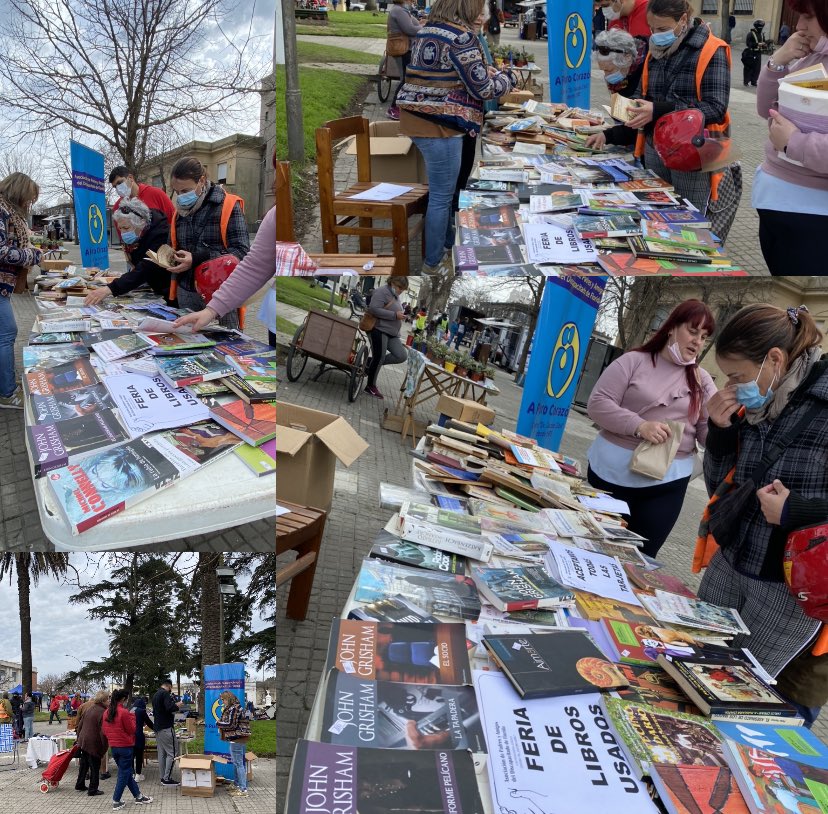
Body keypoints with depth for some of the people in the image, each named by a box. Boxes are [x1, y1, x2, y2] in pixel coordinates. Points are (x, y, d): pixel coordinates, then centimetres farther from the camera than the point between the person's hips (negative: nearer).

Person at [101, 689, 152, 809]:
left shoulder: (107, 712, 4)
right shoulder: (124, 712, -17)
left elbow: (104, 731, 11)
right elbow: (132, 730, -12)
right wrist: (132, 718, -1)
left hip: (113, 746, 8)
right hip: (125, 746, -8)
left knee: (126, 772, 16)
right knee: (124, 774, 4)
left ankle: (138, 796, 24)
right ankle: (116, 802, 5)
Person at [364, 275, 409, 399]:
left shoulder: (395, 296, 17)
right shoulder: (382, 292, -11)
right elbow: (374, 309, -22)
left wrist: (400, 316, 12)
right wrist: (395, 315, -21)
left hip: (391, 333, 9)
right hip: (379, 330, -9)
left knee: (402, 356, -3)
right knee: (379, 358, -6)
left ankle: (372, 362, 10)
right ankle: (370, 386, 8)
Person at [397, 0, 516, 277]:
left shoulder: (427, 29, 11)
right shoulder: (462, 36, -16)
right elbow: (481, 89, -13)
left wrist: (487, 71, 23)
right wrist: (508, 78, 6)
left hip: (419, 119, 9)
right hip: (439, 126, -9)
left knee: (443, 190, 22)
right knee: (441, 195, 2)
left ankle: (448, 244, 36)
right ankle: (433, 263, 13)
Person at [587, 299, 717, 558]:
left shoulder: (702, 381, 8)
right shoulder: (634, 361, -2)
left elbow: (708, 432, 3)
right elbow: (597, 403, -9)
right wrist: (639, 425, -22)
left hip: (668, 481, 2)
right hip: (614, 472, -2)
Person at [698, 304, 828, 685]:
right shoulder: (757, 406, -1)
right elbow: (719, 488, 8)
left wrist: (794, 510, -24)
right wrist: (720, 432, -6)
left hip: (788, 586, -6)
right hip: (727, 566, 6)